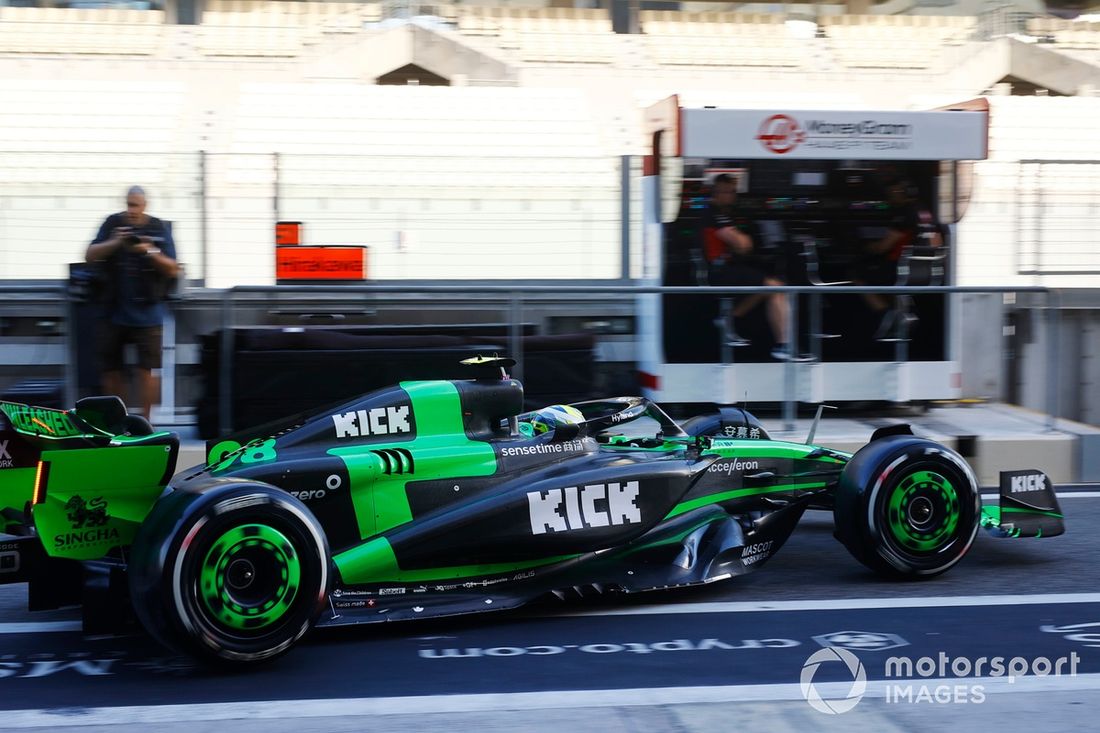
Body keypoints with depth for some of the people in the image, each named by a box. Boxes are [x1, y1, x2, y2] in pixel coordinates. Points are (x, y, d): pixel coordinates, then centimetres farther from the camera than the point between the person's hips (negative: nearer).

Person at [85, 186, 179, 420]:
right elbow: (90, 255, -1)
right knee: (110, 369, 8)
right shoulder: (113, 224, 3)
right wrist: (114, 243, -17)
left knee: (146, 369, -6)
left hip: (146, 311, -2)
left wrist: (150, 252, -18)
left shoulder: (159, 229, 0)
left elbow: (173, 270, -2)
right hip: (115, 310, 2)